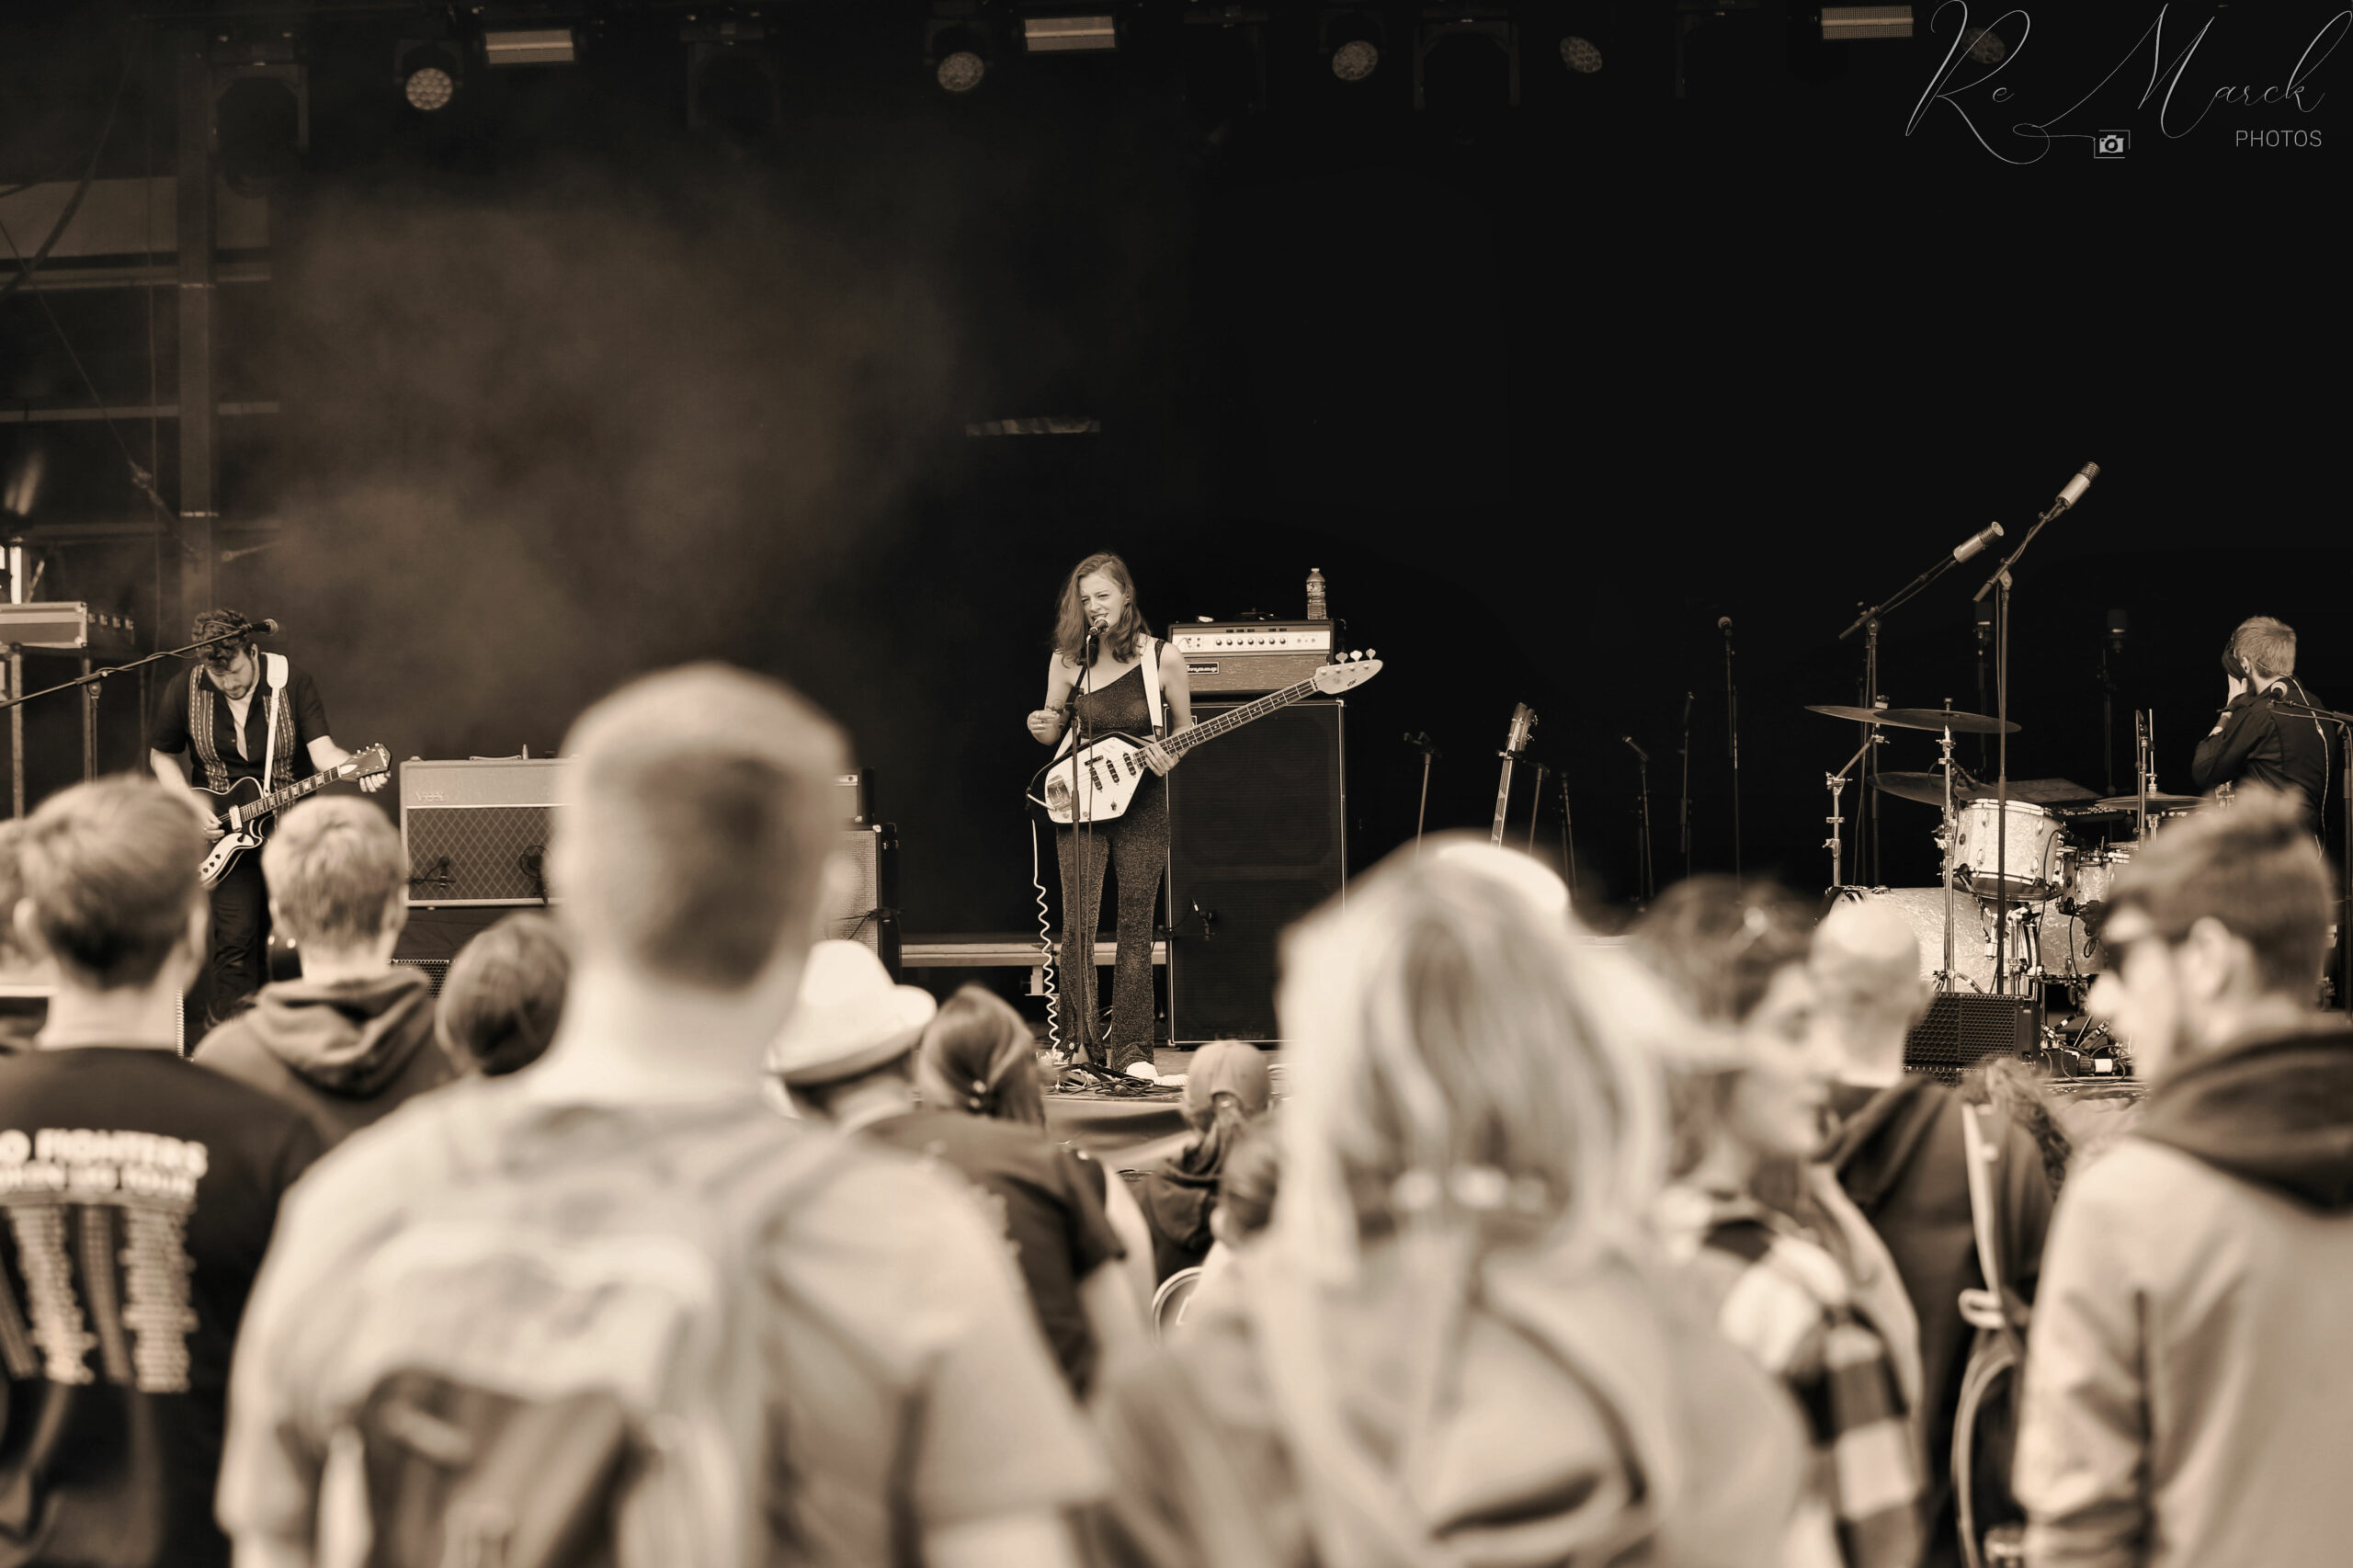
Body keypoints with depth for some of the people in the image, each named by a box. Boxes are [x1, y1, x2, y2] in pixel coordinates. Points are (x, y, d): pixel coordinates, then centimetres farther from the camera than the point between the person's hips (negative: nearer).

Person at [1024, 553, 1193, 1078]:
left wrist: (1168, 756, -11)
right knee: (1078, 925, -8)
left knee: (1136, 926, 2)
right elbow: (1054, 730, 12)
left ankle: (1131, 1049, 9)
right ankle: (1080, 1042, 3)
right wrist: (1042, 727, -11)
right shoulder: (1068, 660, 1)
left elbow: (1183, 725, 9)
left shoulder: (1163, 657, -3)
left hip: (1142, 803, 0)